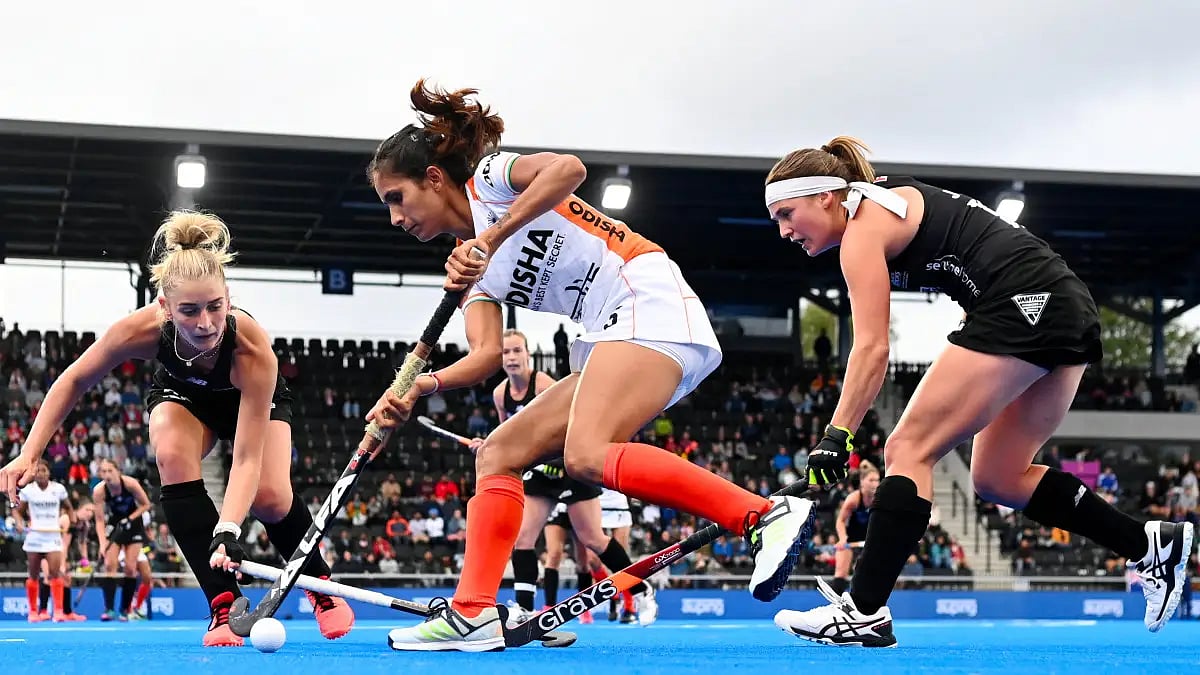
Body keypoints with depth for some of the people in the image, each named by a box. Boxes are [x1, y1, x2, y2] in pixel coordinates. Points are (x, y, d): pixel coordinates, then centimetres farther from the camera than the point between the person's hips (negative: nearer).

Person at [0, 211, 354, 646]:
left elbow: (247, 458, -43)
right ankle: (223, 605, -27)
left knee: (269, 497, -26)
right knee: (173, 457, -32)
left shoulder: (253, 349, -42)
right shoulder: (143, 329, -37)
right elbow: (73, 382, -18)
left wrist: (227, 532, -57)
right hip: (181, 396, 2)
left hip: (254, 399, -1)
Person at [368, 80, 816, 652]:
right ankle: (473, 614, -2)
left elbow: (568, 168, -19)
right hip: (610, 340, 10)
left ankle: (768, 516, -30)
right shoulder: (469, 265, 23)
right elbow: (487, 354, 9)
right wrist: (422, 387, -7)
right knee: (497, 454, 5)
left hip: (648, 304, -10)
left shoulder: (490, 177, 3)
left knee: (586, 456, -28)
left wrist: (490, 238, -20)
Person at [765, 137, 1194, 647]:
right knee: (997, 479, 14)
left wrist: (835, 437, -16)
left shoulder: (863, 225, -5)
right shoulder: (891, 203, 22)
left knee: (907, 450, -9)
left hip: (1023, 305, -10)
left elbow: (871, 349, -13)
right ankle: (1151, 545, 13)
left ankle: (864, 612, -14)